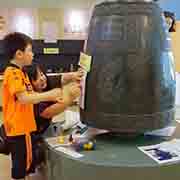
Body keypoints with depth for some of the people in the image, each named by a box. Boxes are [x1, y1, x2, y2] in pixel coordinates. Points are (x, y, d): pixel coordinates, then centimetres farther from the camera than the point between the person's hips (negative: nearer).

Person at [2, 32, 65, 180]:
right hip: (18, 128, -10)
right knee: (20, 165, 3)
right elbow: (23, 98, -28)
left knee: (25, 163, 21)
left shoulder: (20, 72, 13)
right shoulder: (13, 73, -19)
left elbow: (30, 96, 18)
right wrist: (49, 94, -22)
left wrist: (50, 97, 9)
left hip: (24, 126, 10)